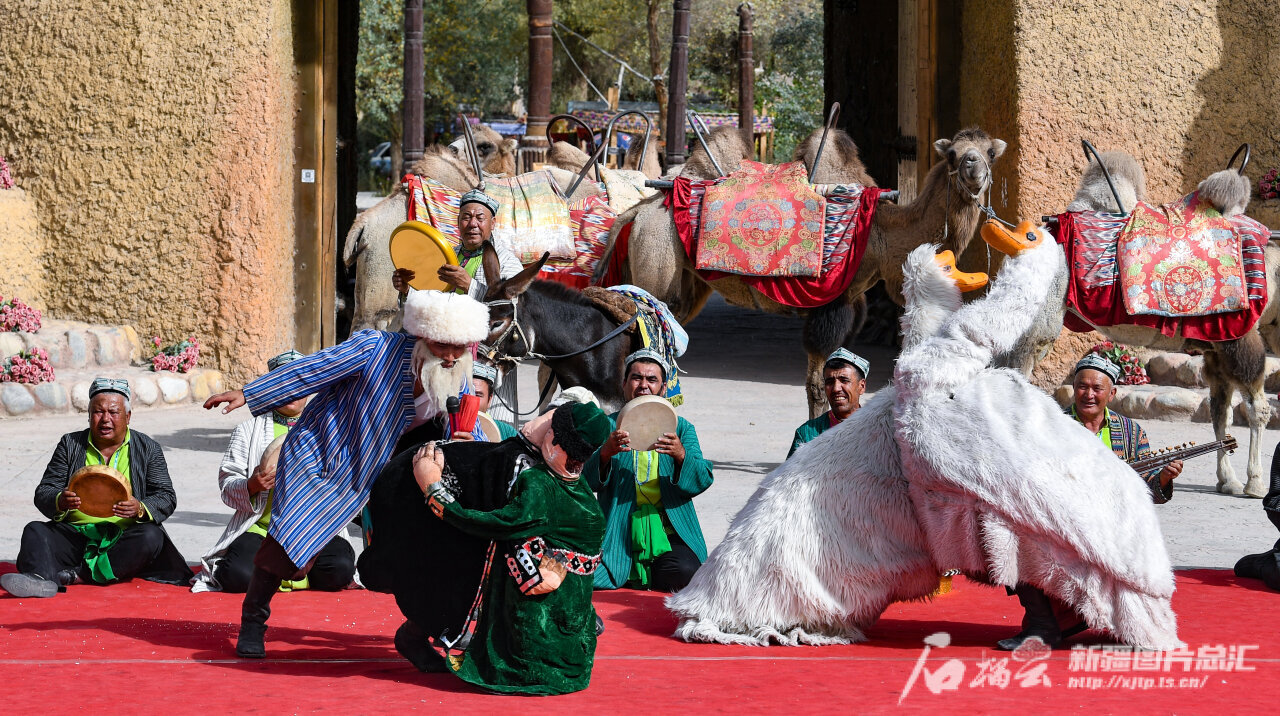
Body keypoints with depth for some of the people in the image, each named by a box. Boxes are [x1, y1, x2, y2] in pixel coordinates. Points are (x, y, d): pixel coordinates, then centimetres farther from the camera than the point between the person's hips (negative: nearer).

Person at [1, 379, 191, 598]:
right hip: (75, 535, 1)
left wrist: (140, 509, -19)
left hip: (123, 536, -1)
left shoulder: (148, 449, 11)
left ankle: (80, 574, -35)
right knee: (35, 531, -23)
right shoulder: (70, 444, 13)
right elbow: (43, 494, 7)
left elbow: (167, 498, 4)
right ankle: (42, 579, -53)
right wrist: (60, 502, -19)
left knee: (151, 536, -31)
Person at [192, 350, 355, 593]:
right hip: (261, 529, -2)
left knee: (340, 568, -31)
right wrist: (251, 486, -14)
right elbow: (227, 483, 7)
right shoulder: (249, 430, 15)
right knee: (239, 576, -32)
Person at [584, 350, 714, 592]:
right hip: (618, 533, -1)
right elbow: (588, 480, -3)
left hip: (670, 535, 1)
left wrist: (681, 455, -23)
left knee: (684, 573, -30)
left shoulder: (681, 428, 14)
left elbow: (702, 481, -1)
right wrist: (605, 453, -24)